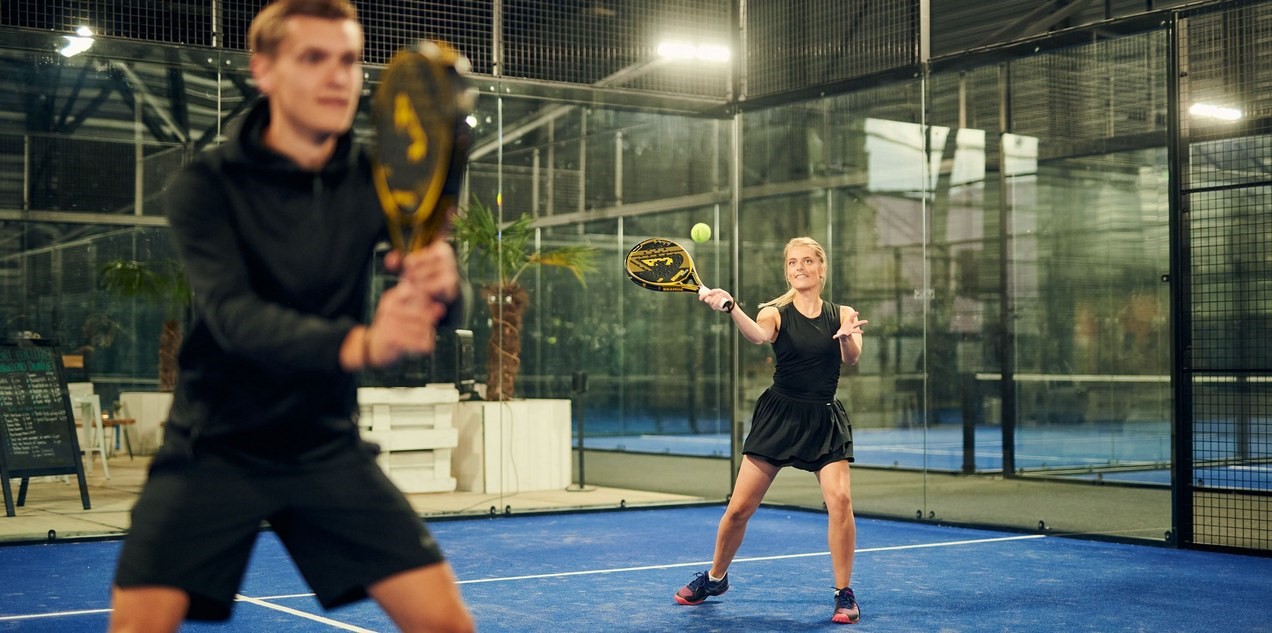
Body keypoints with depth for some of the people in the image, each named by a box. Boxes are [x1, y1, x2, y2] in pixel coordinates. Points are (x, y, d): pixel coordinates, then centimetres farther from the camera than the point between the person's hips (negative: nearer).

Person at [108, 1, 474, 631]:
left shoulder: (375, 183, -2)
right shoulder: (206, 187, -11)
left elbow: (432, 304, -15)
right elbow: (234, 316, -27)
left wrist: (440, 282, -41)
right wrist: (357, 344, -46)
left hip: (328, 449, 3)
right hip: (215, 452, -2)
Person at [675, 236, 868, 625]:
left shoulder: (842, 315, 3)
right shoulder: (776, 314, -2)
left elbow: (851, 358, -14)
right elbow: (758, 335, -25)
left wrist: (848, 336, -37)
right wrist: (730, 307, -45)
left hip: (824, 419, 0)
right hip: (778, 415, 0)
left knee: (839, 499, -19)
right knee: (739, 508, 1)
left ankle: (844, 594, -4)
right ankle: (715, 578, 26)